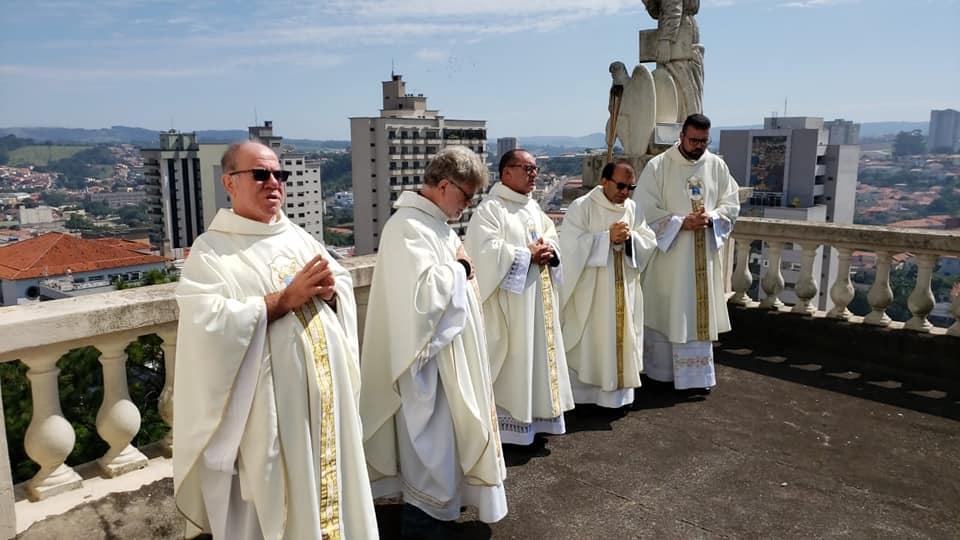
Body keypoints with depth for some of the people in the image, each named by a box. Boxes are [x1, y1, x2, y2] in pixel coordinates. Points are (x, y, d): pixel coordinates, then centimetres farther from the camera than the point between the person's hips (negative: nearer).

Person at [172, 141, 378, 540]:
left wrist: (328, 290, -12)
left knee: (329, 483, 17)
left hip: (325, 390, 6)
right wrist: (286, 298, -21)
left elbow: (346, 287, 10)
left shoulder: (298, 237, 11)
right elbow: (211, 323, -19)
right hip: (269, 402, -5)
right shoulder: (211, 250, -7)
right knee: (274, 496, 7)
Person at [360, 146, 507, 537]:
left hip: (451, 347, 10)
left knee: (447, 429, 21)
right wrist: (459, 267, -18)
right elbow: (424, 292, -33)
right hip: (430, 352, -10)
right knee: (431, 437, 3)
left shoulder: (435, 222, 9)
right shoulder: (407, 227, -22)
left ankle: (438, 501, 38)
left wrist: (462, 270, 1)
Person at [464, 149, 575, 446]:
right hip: (510, 300, -8)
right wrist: (528, 254, -16)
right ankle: (509, 418, 8)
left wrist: (548, 251, -8)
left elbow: (552, 236, 15)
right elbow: (488, 251, -22)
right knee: (512, 357, -2)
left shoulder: (533, 206, 15)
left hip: (540, 296, 8)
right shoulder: (490, 209, -12)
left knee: (540, 350, 14)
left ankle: (538, 411, 26)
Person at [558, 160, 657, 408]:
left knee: (621, 337, 10)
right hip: (590, 290, -5)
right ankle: (583, 392, 15)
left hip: (624, 290, 5)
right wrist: (608, 237, -21)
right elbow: (572, 244, -17)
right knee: (589, 339, 2)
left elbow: (649, 242, 6)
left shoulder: (632, 208, 7)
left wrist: (629, 237, -15)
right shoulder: (581, 207, -9)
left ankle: (619, 392, 23)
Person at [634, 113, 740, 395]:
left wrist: (710, 218, -13)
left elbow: (731, 203, 7)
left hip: (704, 253, 3)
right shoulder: (658, 166, -6)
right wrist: (681, 222, -18)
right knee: (666, 311, 5)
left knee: (699, 313, 7)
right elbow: (646, 210, -9)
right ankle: (662, 370, 21)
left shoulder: (717, 165, 5)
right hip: (668, 251, -3)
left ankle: (695, 375, 17)